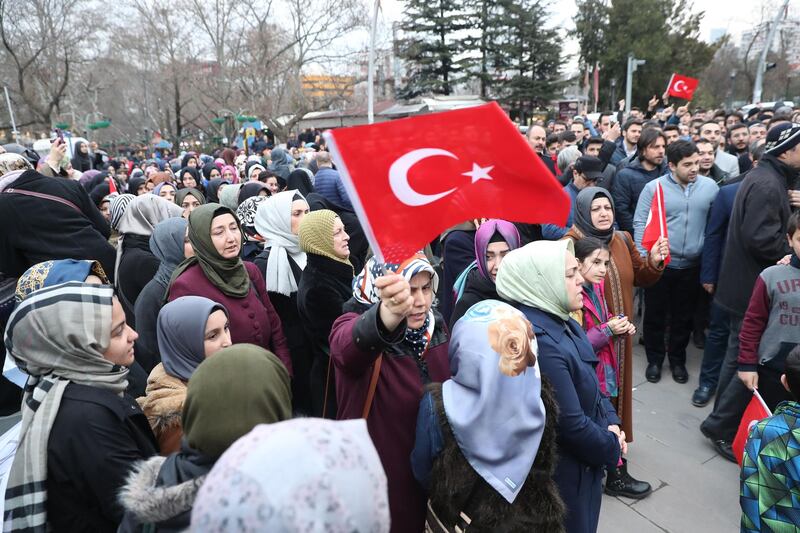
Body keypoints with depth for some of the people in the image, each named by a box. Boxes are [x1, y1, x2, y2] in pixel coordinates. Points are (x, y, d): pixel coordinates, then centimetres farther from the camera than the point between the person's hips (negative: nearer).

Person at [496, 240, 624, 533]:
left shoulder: (559, 320, -1)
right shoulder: (540, 342, -33)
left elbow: (590, 382, 12)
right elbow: (571, 424, -28)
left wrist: (611, 421, -2)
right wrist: (612, 449, -11)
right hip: (565, 474, -9)